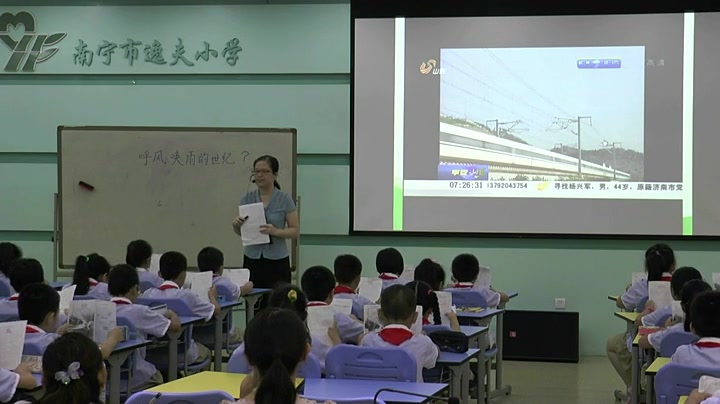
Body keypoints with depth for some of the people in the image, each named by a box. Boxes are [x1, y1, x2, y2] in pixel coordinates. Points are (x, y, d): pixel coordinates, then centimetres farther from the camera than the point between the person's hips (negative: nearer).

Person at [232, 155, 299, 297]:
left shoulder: (285, 199, -4)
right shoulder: (247, 198, 5)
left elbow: (295, 230, -4)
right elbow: (240, 231, 10)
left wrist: (275, 231, -22)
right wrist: (236, 224, -13)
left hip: (277, 262, -3)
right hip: (252, 260, 3)